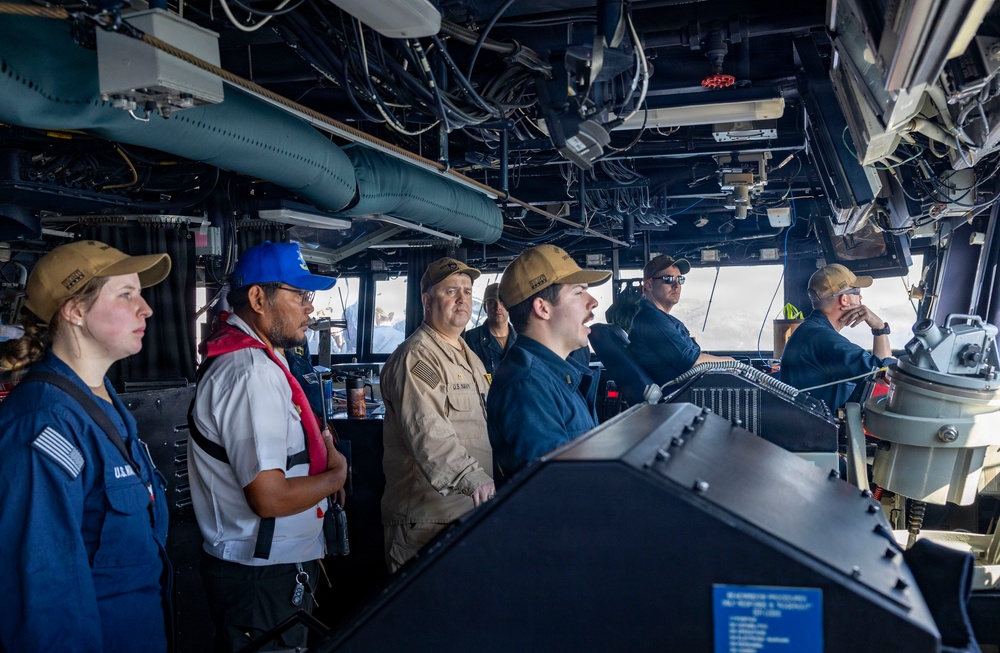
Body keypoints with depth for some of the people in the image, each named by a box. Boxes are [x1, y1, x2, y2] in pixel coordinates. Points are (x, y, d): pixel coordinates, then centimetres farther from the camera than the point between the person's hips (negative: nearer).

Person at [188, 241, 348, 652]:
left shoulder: (254, 356, 10)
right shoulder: (251, 372, -24)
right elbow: (270, 497, -28)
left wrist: (320, 451, 1)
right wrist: (337, 472, -12)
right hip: (263, 576, -10)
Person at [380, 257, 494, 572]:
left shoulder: (469, 356, 19)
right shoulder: (416, 358, -14)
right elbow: (429, 434, -30)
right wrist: (473, 480, -42)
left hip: (473, 511, 9)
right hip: (429, 519, -9)